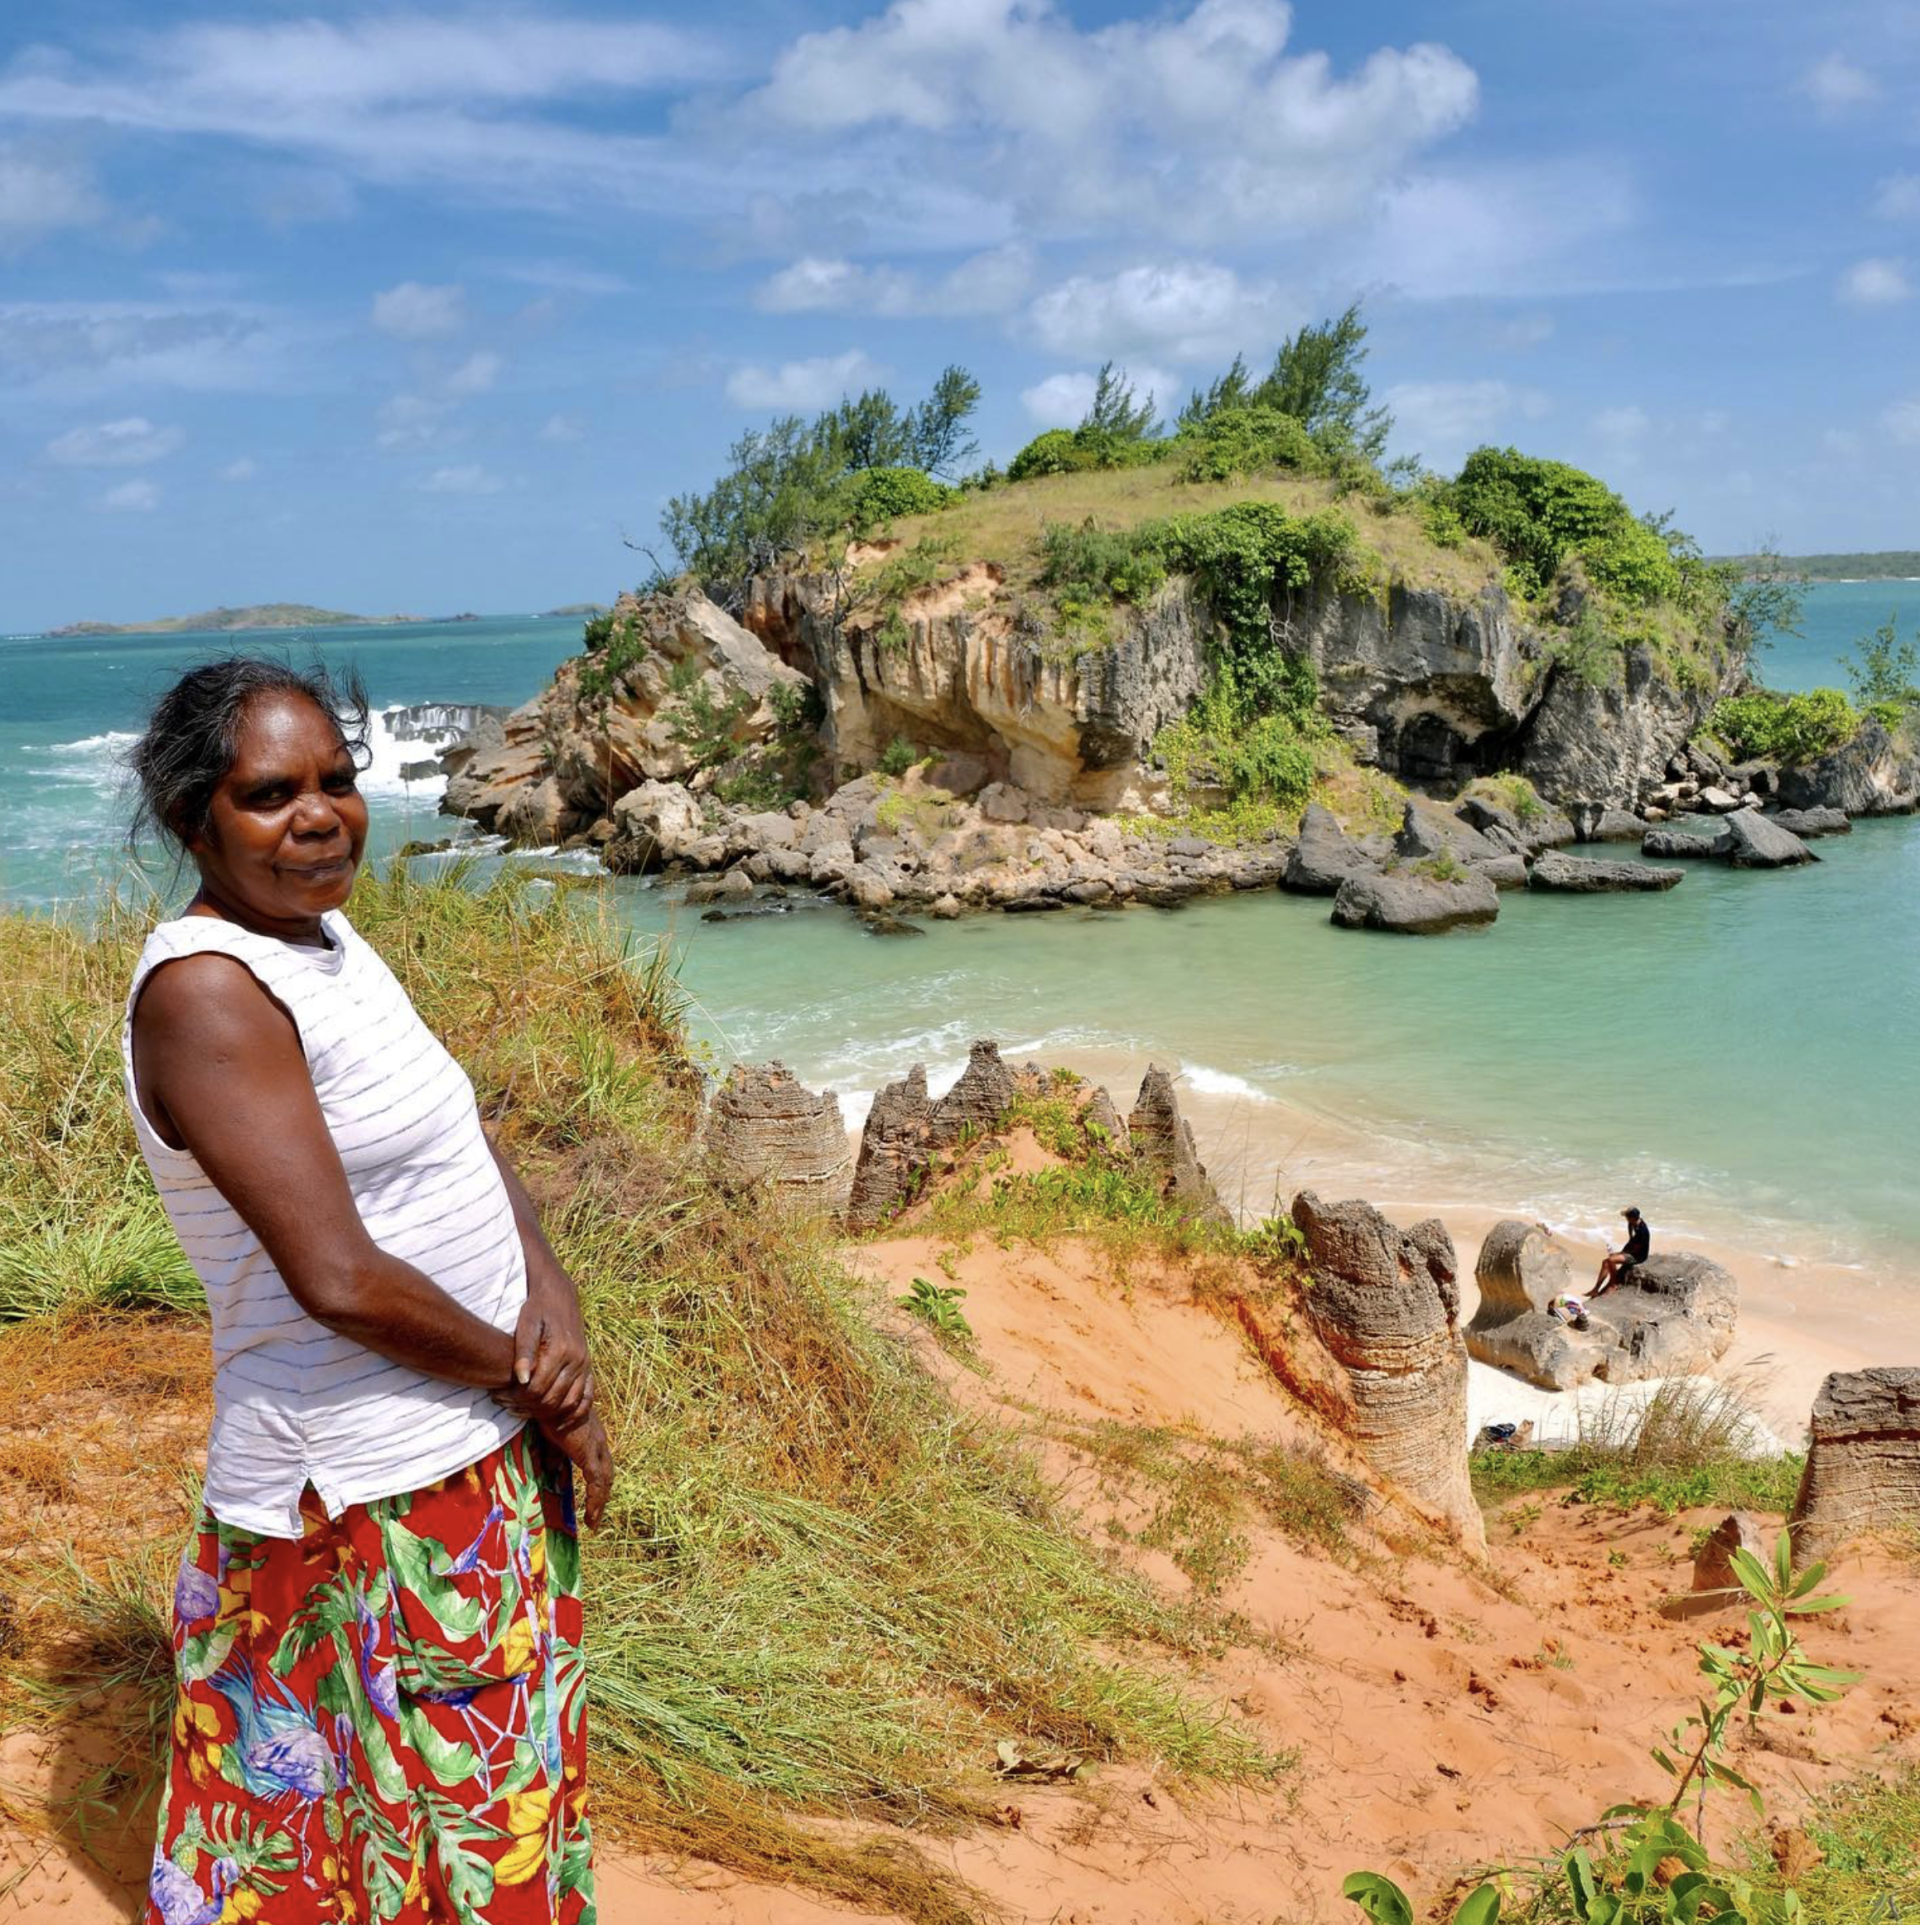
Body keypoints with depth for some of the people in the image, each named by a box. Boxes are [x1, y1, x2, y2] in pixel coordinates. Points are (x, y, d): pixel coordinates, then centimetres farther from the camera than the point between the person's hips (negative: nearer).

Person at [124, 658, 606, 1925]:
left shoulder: (330, 941, 7)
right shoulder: (205, 992, -21)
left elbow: (461, 1139, 10)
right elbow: (338, 1277, -26)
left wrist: (552, 1292, -8)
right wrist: (529, 1376, -13)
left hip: (485, 1447, 9)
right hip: (374, 1493, -9)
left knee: (501, 1779, 24)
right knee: (400, 1819, 8)